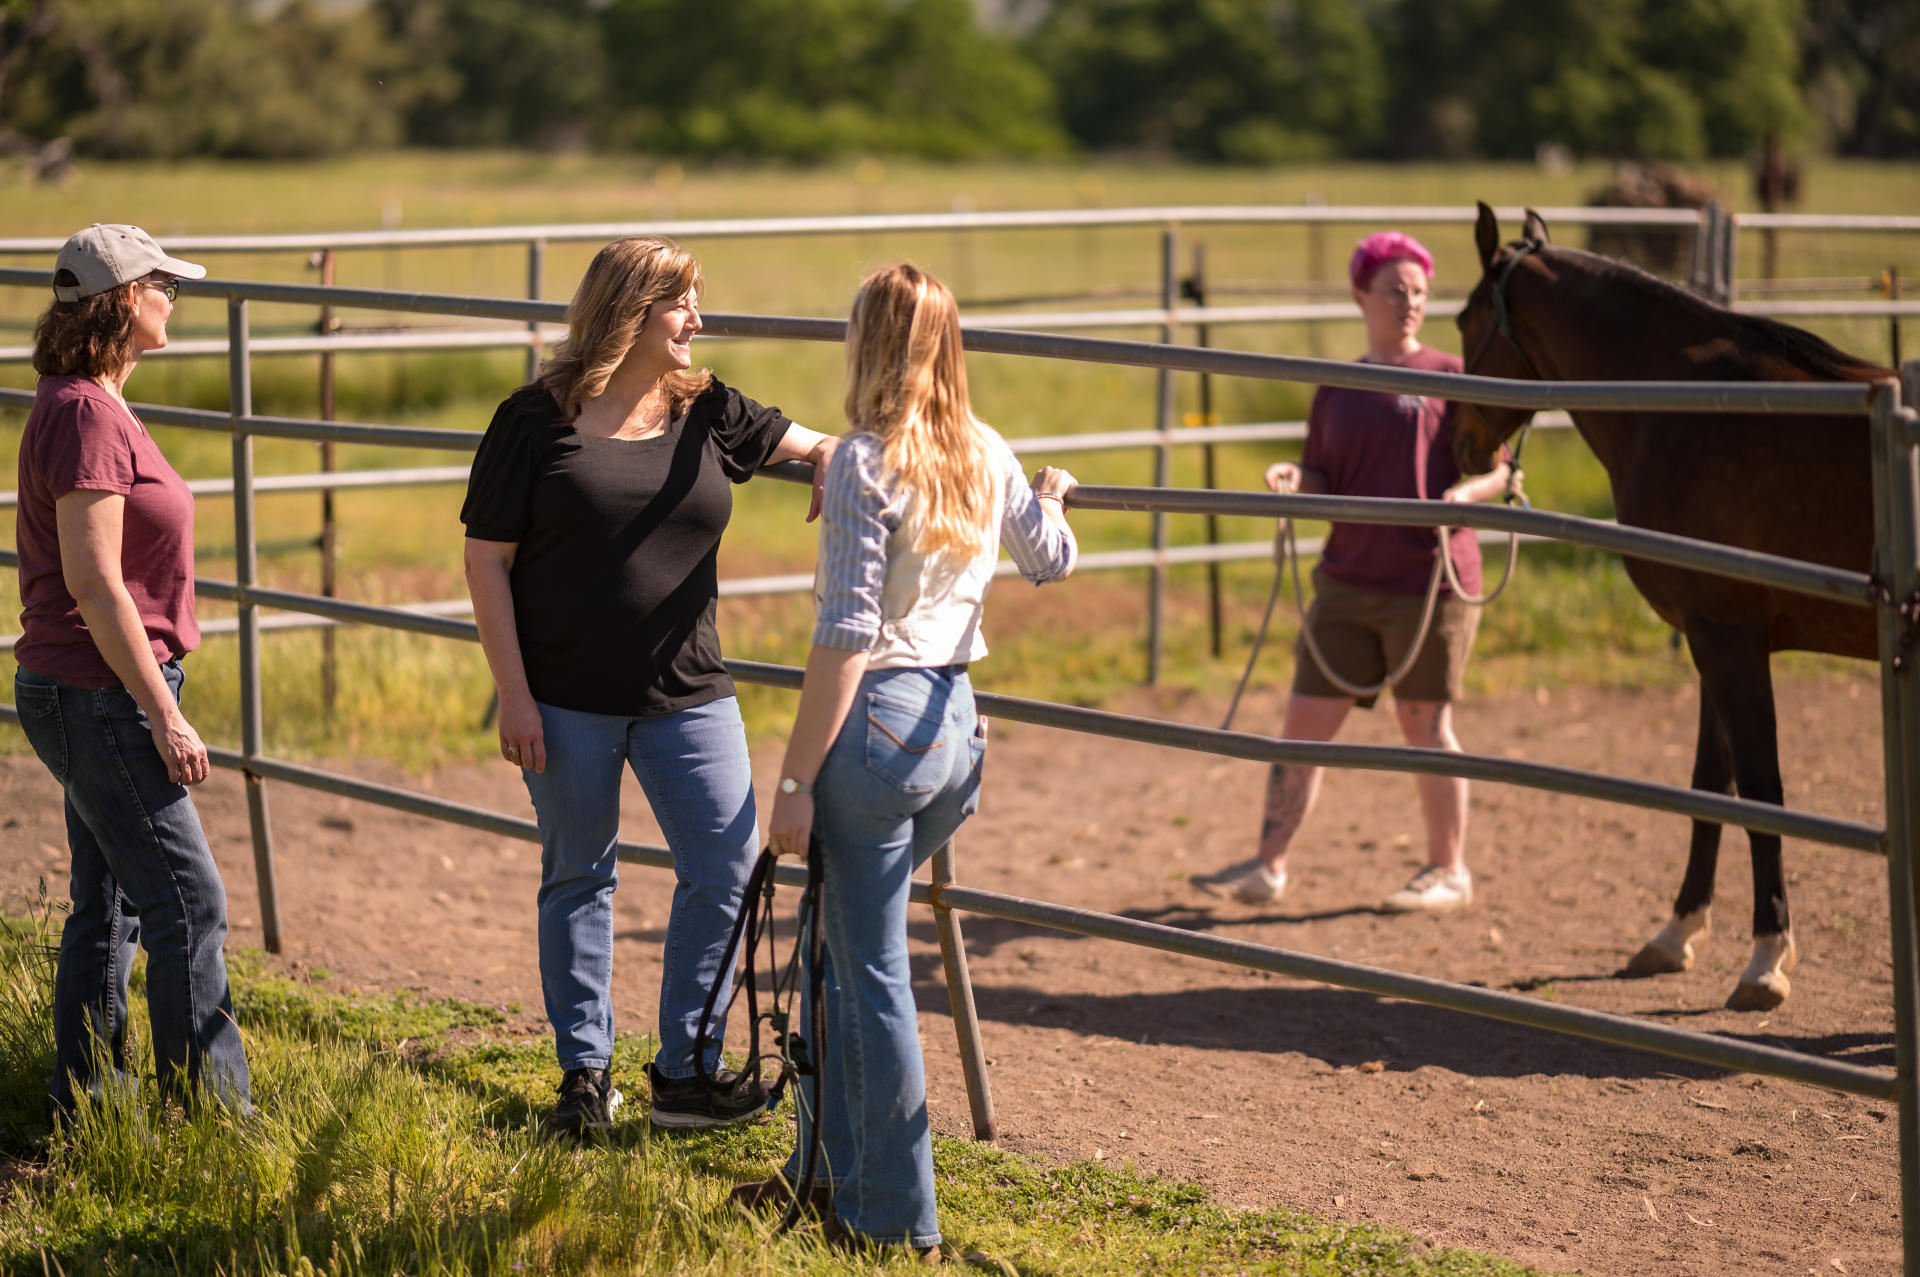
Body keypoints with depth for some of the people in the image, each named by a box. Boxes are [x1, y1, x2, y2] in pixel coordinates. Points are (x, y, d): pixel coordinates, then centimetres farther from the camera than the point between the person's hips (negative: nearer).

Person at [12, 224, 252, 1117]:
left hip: (92, 697, 10)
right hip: (98, 697, -10)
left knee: (108, 903, 14)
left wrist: (154, 701, 22)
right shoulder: (85, 415, -17)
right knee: (187, 904, -7)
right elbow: (93, 580, -21)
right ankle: (215, 1113, -4)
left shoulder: (90, 407, 13)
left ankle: (86, 1103, 20)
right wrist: (164, 714, -19)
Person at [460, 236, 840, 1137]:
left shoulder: (707, 414, 5)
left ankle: (684, 1072, 9)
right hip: (568, 701, -3)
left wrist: (835, 460, -15)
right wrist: (514, 695, -10)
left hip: (687, 694, 3)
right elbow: (486, 561, -5)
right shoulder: (537, 420, -6)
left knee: (728, 869, -3)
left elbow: (809, 446, 12)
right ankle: (585, 1073, 21)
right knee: (578, 879, 9)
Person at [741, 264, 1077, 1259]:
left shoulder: (866, 462, -14)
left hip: (877, 725, -7)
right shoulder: (988, 456, 6)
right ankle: (828, 1170, 29)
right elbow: (1050, 560, 25)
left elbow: (845, 637, -18)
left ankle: (901, 1221, 7)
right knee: (848, 954, 21)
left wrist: (797, 779, -14)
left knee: (872, 977, 2)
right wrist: (1051, 499, 48)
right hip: (957, 722, 7)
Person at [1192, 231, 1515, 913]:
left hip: (1431, 581, -4)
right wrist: (1292, 480, -6)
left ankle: (1448, 871, 17)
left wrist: (1464, 494, -20)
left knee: (1425, 724, 3)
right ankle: (1268, 865, 8)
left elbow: (1502, 470, 0)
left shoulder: (1449, 377, 0)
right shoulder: (1336, 390, 12)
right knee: (1305, 719, 2)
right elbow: (1324, 486, 15)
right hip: (1348, 583, 4)